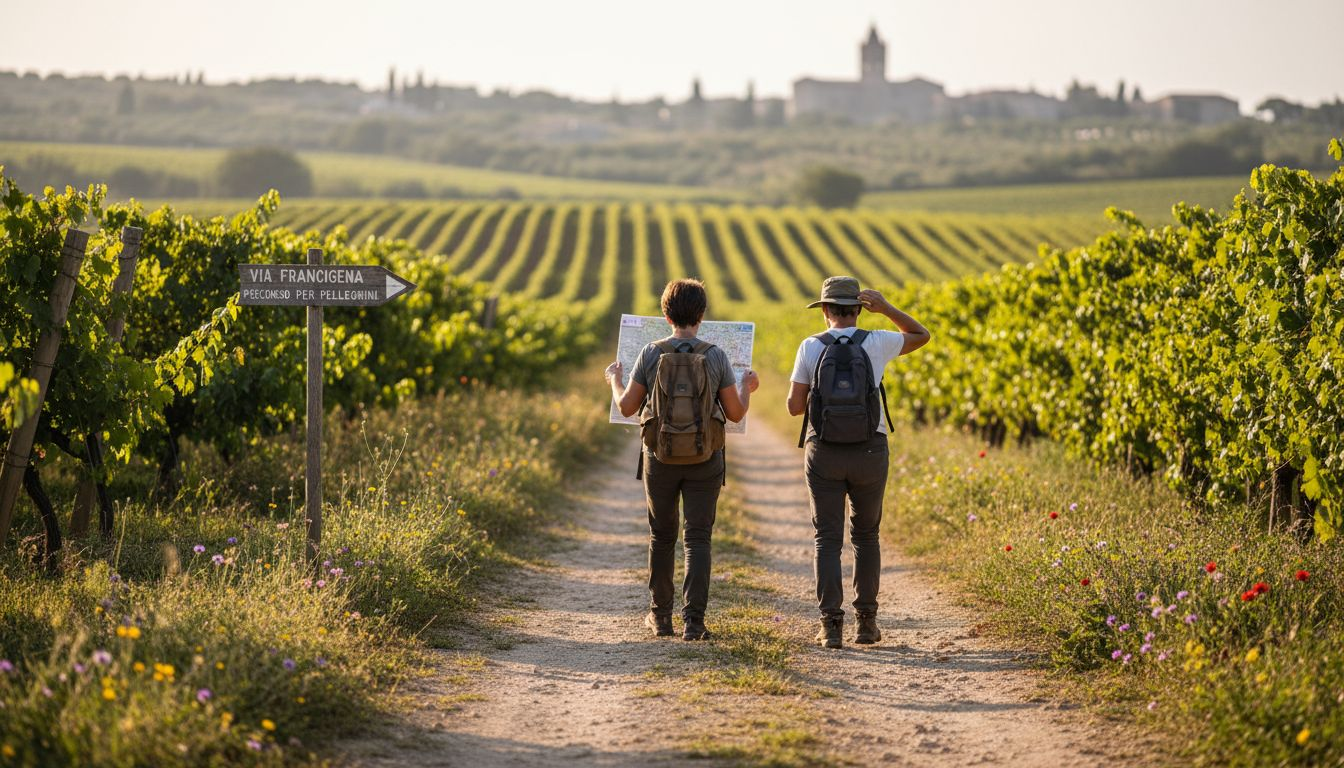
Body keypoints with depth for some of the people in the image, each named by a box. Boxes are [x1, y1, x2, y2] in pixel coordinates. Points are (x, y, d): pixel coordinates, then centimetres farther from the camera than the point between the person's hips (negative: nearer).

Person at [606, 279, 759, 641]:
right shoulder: (716, 356, -6)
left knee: (661, 537, 15)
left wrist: (615, 380, 22)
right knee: (698, 539, 1)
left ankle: (660, 616, 21)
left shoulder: (650, 354, -6)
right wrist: (747, 388, 20)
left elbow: (626, 407, 2)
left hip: (660, 457, 1)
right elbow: (735, 413, 0)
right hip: (704, 461, -1)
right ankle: (694, 621, -7)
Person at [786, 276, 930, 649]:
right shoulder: (877, 343, -4)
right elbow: (921, 336, 16)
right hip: (868, 453, 1)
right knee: (865, 535, 17)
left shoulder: (810, 347, -5)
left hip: (824, 454, -1)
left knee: (827, 539, 3)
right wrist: (886, 308, 7)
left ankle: (831, 625, -8)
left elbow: (795, 406, -1)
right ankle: (866, 621, 16)